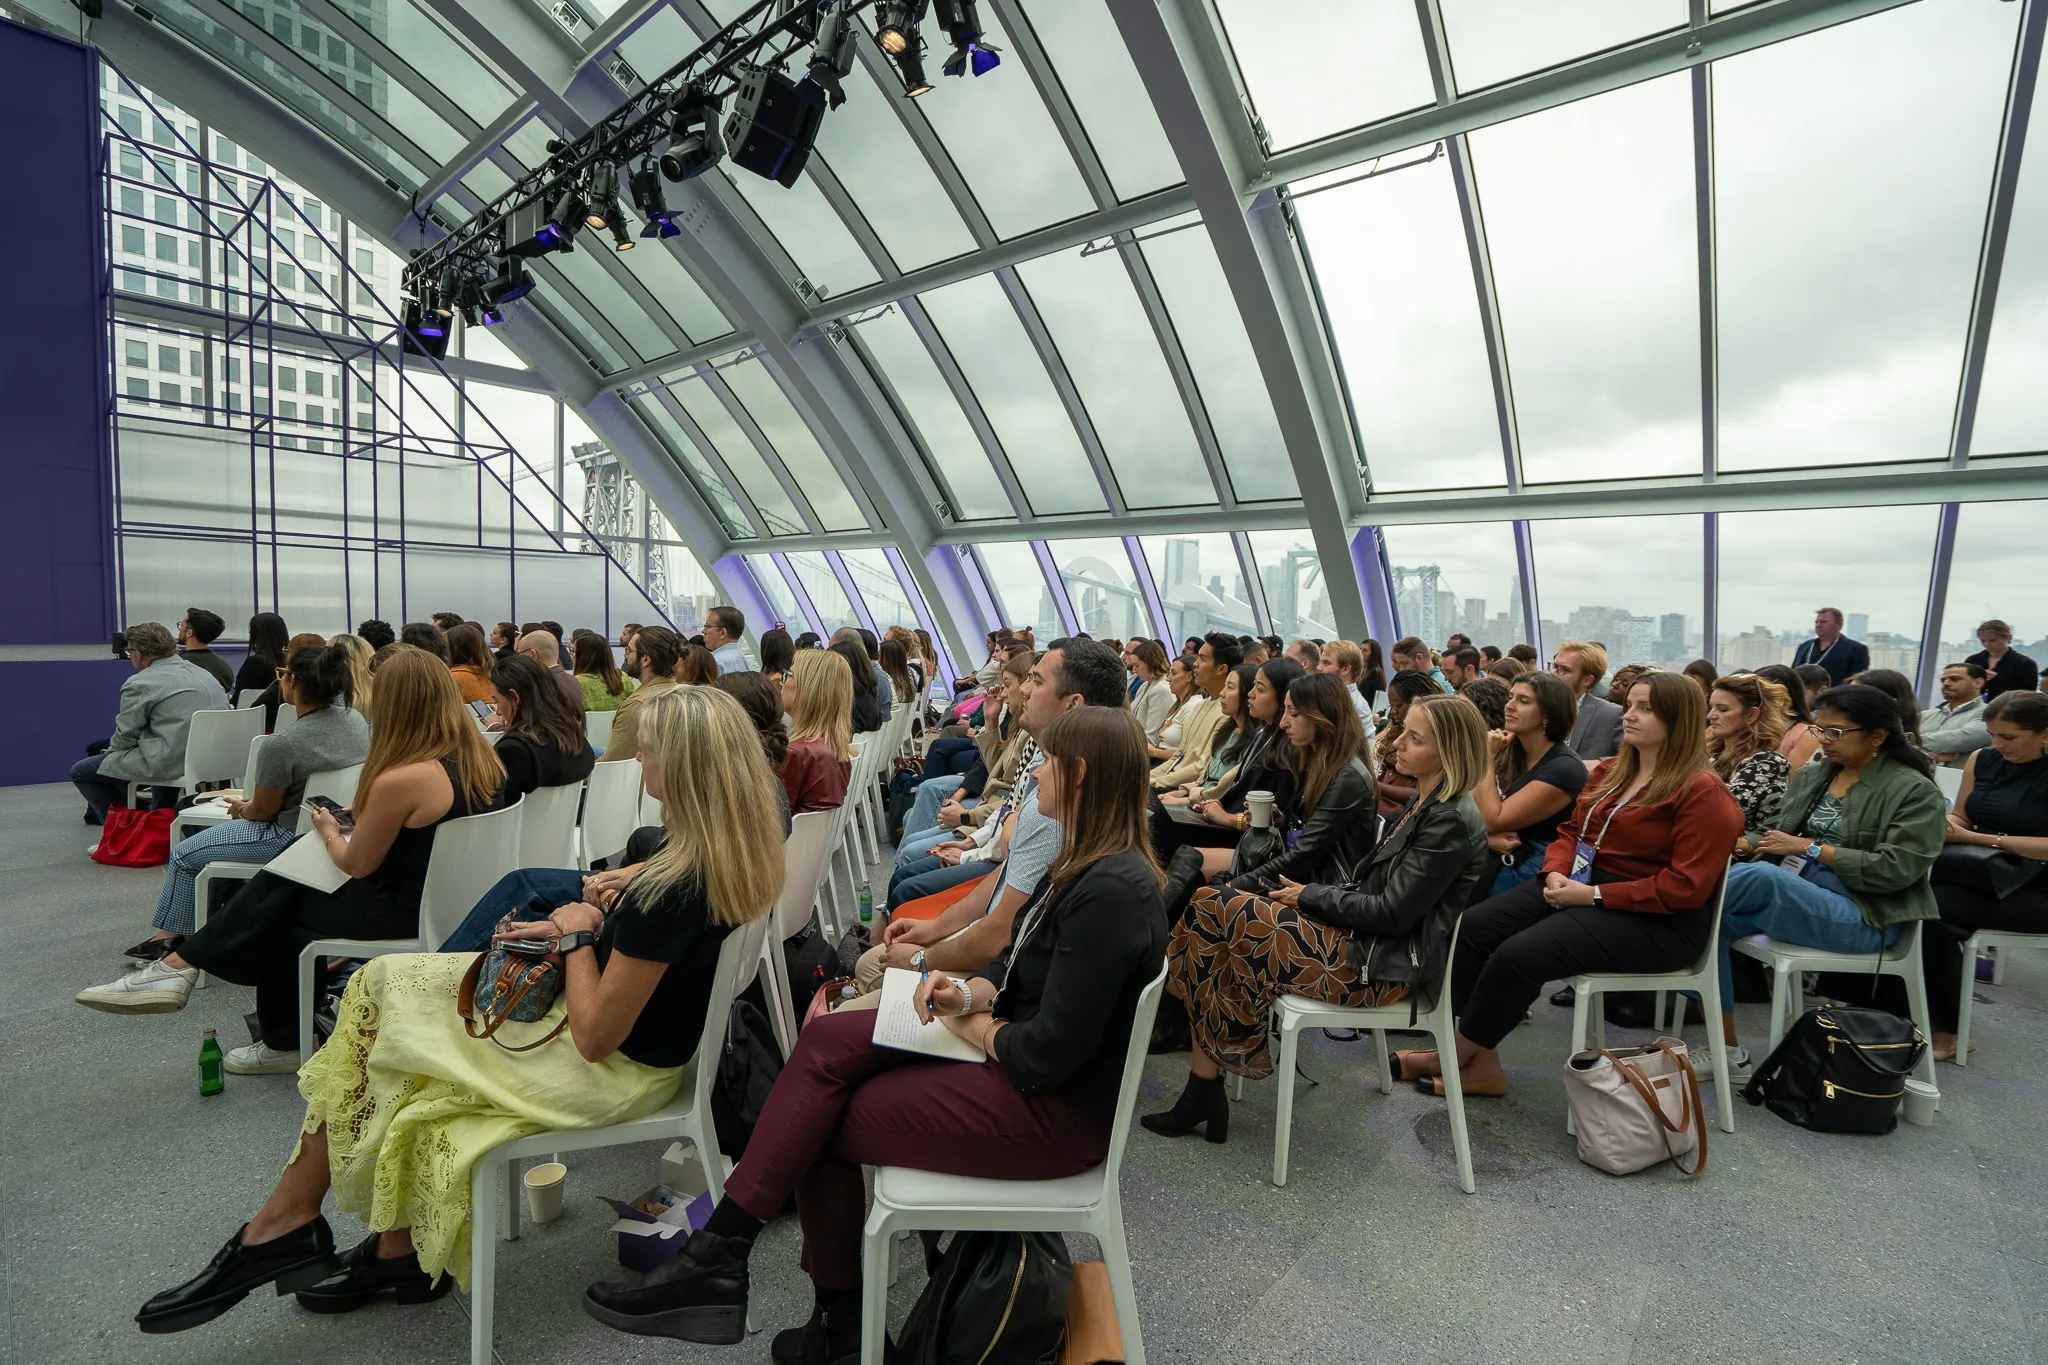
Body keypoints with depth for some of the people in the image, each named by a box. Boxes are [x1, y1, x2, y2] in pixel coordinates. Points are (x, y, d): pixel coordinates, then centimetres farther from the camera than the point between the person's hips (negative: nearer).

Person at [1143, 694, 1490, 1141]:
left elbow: (1392, 913, -20)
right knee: (1210, 908, -6)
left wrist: (1311, 895, -9)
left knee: (1214, 914, -15)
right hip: (1362, 939, 10)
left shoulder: (1451, 822, -18)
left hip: (1383, 962, -10)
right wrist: (1311, 892, 1)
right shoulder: (1424, 803, 11)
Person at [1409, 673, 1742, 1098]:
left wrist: (1593, 894, -20)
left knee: (1518, 955, -26)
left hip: (1653, 919, -8)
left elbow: (1685, 887, -18)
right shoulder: (1610, 772, 13)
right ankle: (1482, 1063, -8)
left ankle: (1457, 1056, -5)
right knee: (1471, 928, -13)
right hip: (1577, 885, 8)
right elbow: (1571, 829, 18)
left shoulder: (1702, 792, -11)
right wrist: (1557, 872, -4)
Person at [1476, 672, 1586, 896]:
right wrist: (1487, 837, -17)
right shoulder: (1508, 751, 6)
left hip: (1532, 872, -6)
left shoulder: (1564, 768, -16)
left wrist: (1487, 757, -14)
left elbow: (1492, 820, -18)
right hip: (1493, 859, 6)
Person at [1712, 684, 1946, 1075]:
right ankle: (1726, 1049, -18)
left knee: (1761, 877, -36)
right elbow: (1779, 841, 15)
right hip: (1787, 894, 6)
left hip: (1863, 915, -6)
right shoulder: (1810, 775, 16)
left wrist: (1810, 848, -14)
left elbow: (1895, 869, -12)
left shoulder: (1915, 791, -2)